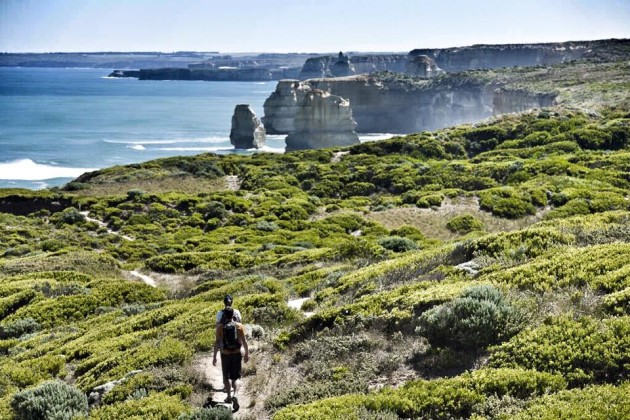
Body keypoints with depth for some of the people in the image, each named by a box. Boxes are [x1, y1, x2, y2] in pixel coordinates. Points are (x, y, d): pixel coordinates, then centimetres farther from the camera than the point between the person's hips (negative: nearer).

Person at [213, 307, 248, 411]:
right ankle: (234, 395, -11)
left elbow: (217, 343, -8)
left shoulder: (220, 327, -8)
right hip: (237, 354, 1)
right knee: (235, 377, 11)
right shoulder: (239, 326, -6)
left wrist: (214, 356, -1)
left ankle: (229, 396, 23)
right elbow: (244, 341, -3)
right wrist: (247, 353, 9)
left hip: (225, 355, 0)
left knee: (226, 377, 18)